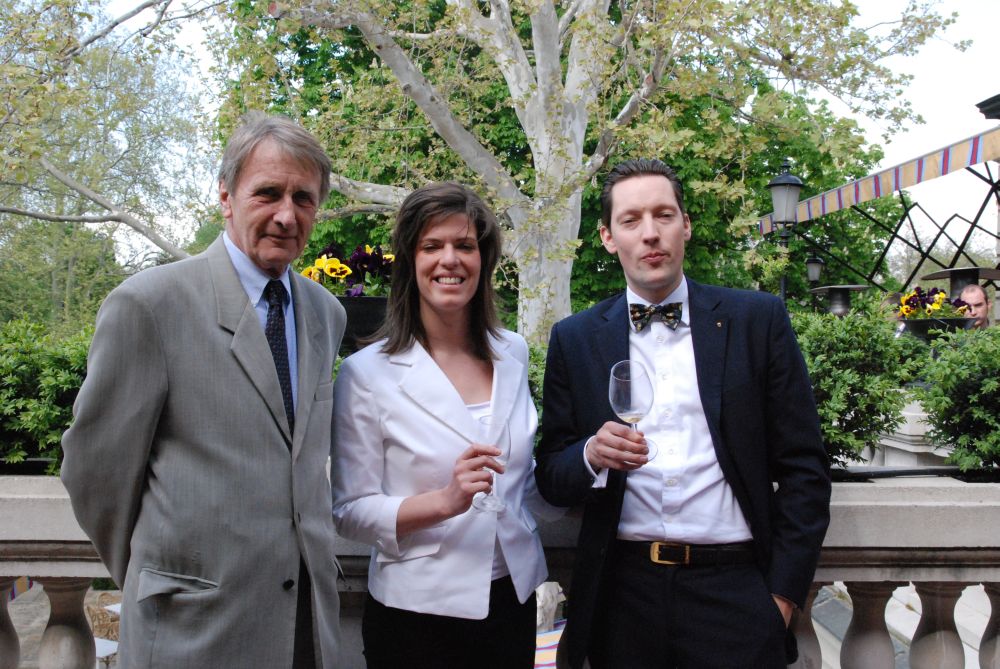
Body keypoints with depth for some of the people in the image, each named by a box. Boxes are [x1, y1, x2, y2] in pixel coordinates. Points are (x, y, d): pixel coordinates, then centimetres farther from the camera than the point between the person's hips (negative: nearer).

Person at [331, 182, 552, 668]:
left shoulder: (513, 353, 3)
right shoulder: (367, 372, -12)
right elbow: (350, 513, -13)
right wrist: (446, 501, -26)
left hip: (513, 598, 4)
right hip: (417, 614, -4)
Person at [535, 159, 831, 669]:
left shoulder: (757, 319, 1)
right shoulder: (575, 339, 4)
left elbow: (803, 466, 1)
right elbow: (551, 478, 5)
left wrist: (784, 592, -4)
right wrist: (591, 455, -16)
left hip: (734, 591, -1)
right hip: (623, 595, 2)